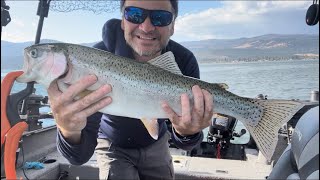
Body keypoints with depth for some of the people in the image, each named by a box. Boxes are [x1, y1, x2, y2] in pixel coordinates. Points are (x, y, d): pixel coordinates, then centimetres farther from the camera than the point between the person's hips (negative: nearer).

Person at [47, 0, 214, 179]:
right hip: (113, 145, -2)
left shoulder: (184, 61, -23)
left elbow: (185, 142, -18)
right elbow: (79, 156, -31)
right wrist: (70, 131, -53)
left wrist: (186, 133, -40)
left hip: (155, 144, 2)